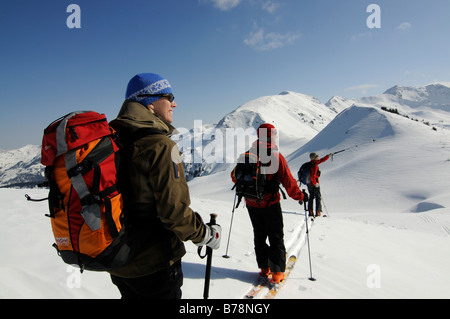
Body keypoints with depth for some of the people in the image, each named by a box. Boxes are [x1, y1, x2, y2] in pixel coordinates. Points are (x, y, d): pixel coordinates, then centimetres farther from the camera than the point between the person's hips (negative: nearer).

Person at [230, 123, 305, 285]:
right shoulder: (276, 156, -15)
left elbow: (235, 175, 8)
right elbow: (288, 181, -15)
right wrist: (299, 196, 0)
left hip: (251, 204, 4)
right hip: (270, 204, -4)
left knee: (259, 235, 19)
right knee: (276, 237, 11)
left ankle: (264, 268, 25)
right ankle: (277, 272, 12)